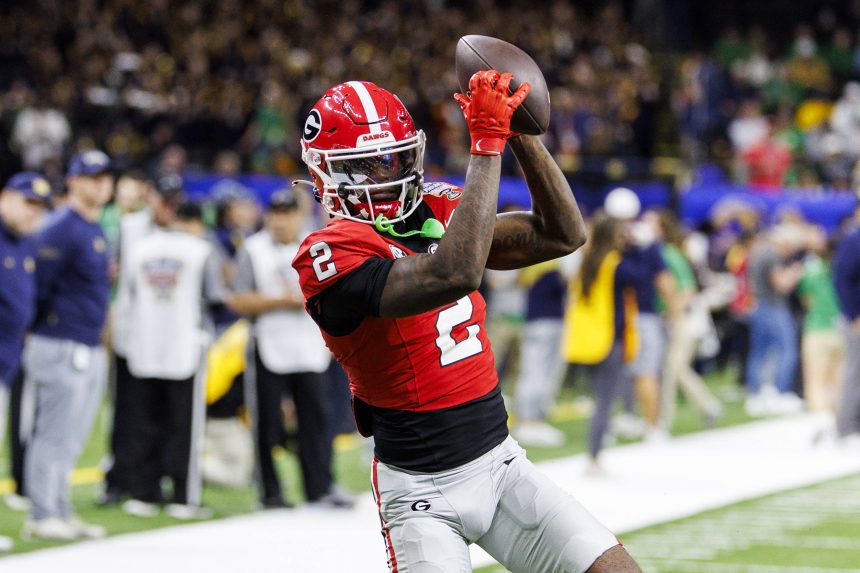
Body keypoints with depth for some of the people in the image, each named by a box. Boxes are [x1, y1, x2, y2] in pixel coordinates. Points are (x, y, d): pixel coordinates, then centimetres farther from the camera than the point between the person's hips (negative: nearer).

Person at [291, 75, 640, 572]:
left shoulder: (438, 212, 6)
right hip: (422, 490, -6)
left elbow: (563, 235, 3)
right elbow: (454, 275, -33)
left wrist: (521, 132, -9)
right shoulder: (331, 255, -17)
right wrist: (488, 142, -30)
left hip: (501, 461, 6)